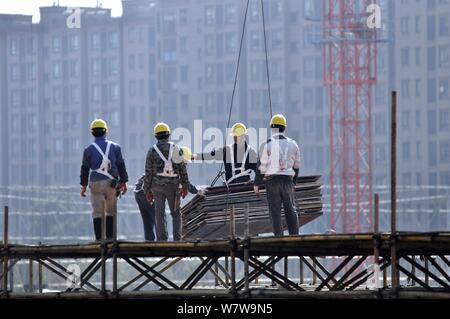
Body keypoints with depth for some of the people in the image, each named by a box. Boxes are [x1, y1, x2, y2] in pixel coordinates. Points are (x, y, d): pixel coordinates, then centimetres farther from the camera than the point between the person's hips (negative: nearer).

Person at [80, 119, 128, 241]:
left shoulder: (89, 150, 1)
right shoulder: (115, 147, 4)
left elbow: (85, 168, 5)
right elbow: (121, 166, 7)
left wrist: (83, 185, 12)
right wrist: (123, 182, 14)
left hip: (96, 183, -1)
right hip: (112, 184, 1)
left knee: (97, 212, 1)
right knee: (111, 211, 8)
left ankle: (99, 238, -5)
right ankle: (109, 237, 4)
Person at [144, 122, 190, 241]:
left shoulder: (152, 151, 0)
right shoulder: (175, 148, 0)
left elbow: (148, 172, 0)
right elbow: (182, 168, 0)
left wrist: (147, 190, 7)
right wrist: (185, 186, 6)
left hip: (157, 186, 0)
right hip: (173, 185, 0)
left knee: (160, 214, 3)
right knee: (175, 213, 9)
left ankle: (162, 239, -2)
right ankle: (177, 238, -1)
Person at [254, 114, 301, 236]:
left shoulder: (267, 144, -5)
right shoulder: (292, 144, 8)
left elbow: (262, 166, -6)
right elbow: (296, 166, 14)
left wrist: (257, 184, 0)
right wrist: (294, 182, 25)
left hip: (272, 180, -3)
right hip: (288, 180, 3)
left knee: (275, 211, -1)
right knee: (290, 210, 10)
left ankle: (279, 237, -5)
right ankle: (294, 236, 7)